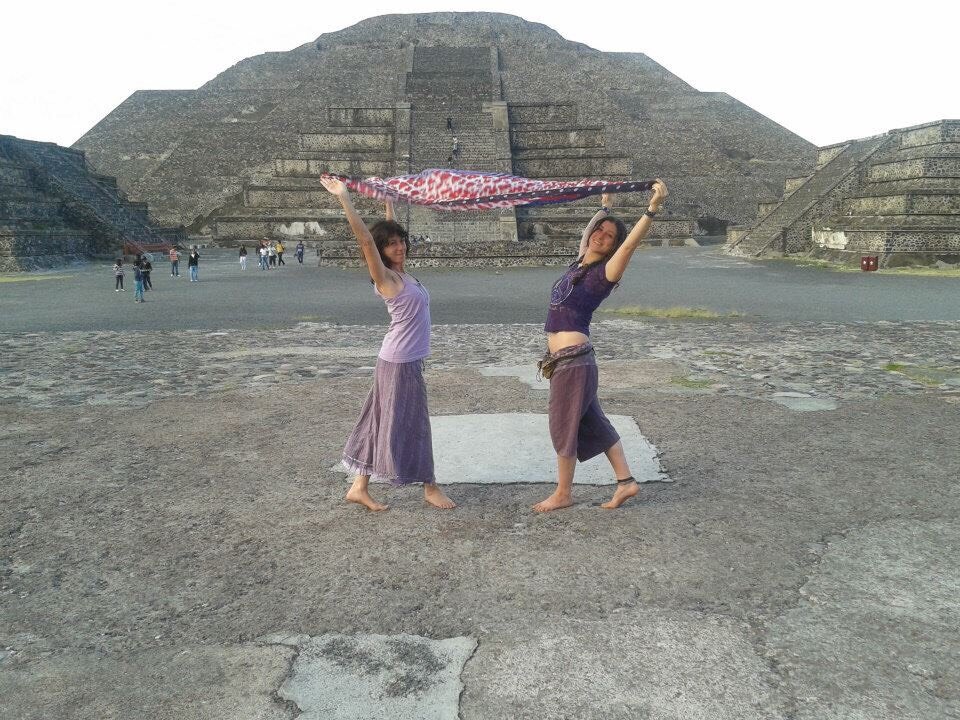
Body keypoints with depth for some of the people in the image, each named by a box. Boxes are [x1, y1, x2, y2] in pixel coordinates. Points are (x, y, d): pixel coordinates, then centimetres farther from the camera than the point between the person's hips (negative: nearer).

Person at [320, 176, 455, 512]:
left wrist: (388, 200, 28)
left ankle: (359, 487, 18)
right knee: (411, 424, 4)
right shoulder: (384, 277, -13)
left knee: (382, 421, 11)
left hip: (404, 360, 9)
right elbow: (365, 238, -25)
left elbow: (392, 232, 22)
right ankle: (430, 487, 17)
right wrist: (343, 197, -28)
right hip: (401, 362, -9)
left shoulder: (400, 273, 9)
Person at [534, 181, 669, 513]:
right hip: (564, 359, 9)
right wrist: (605, 205, 37)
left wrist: (653, 206, -34)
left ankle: (563, 494, 20)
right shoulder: (580, 264, 11)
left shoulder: (603, 273, -10)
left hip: (574, 360, -9)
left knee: (563, 426, 4)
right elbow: (593, 227, 30)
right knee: (593, 423, 14)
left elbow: (630, 243, -26)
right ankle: (626, 481, 23)